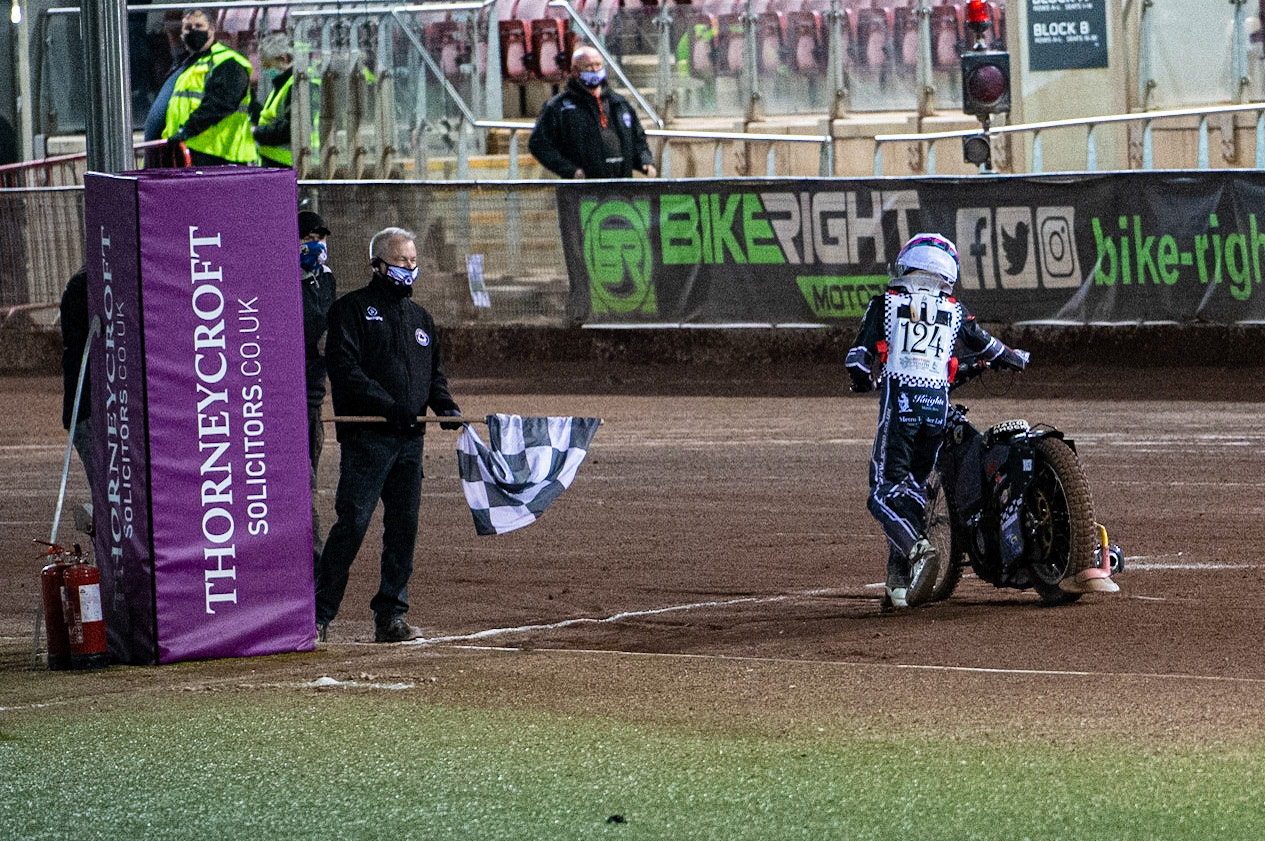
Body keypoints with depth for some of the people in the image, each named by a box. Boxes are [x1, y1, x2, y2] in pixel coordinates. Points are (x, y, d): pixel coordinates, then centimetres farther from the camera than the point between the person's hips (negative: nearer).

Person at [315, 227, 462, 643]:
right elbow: (344, 366, -11)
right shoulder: (352, 309, 0)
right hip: (366, 437, -6)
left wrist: (444, 404, 4)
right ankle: (318, 615, -7)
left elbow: (434, 372, 26)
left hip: (410, 438, 6)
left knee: (404, 527, 4)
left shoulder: (420, 318, 22)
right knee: (352, 523, -11)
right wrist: (387, 405, -20)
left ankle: (390, 616, 11)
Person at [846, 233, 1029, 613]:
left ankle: (917, 549, -31)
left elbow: (861, 352, 2)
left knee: (885, 491, -4)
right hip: (938, 403, 3)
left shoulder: (886, 303, 7)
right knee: (913, 489, 12)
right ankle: (899, 583, 5)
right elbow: (983, 343, 24)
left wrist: (862, 379, 25)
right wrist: (1014, 358, 45)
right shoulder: (954, 311, 13)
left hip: (899, 398, -3)